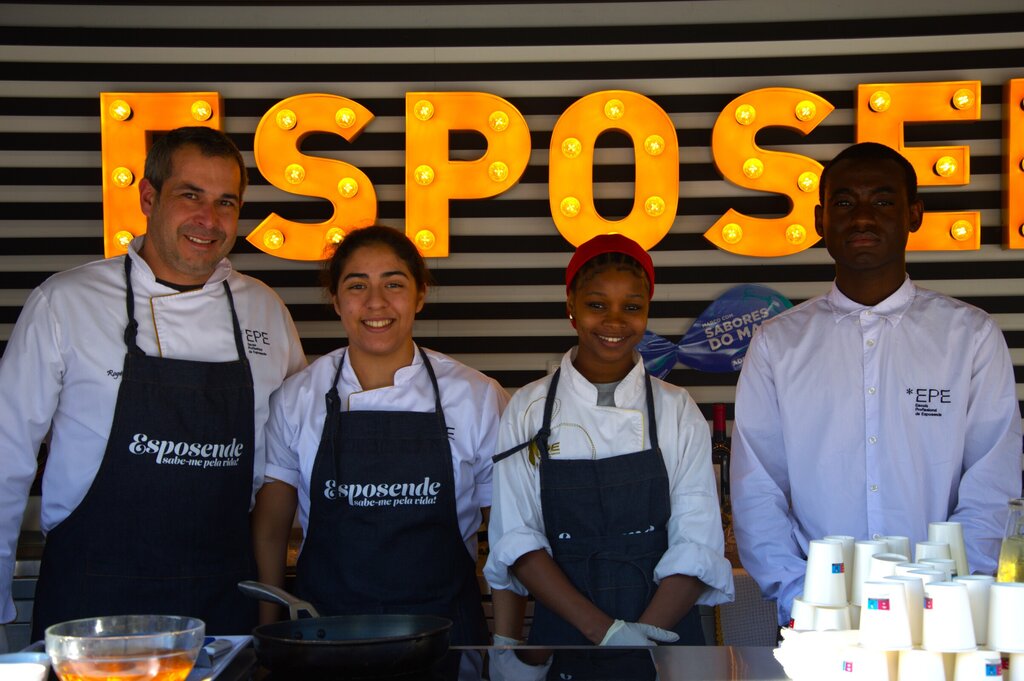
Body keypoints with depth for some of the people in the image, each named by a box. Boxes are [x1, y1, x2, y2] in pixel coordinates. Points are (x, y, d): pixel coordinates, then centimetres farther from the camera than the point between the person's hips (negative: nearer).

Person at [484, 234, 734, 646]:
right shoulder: (528, 410, -3)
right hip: (563, 631, 0)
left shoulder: (678, 411, -1)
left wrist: (644, 633, -21)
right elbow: (516, 539, -8)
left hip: (665, 628, 0)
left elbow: (697, 543, -7)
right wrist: (602, 629, -17)